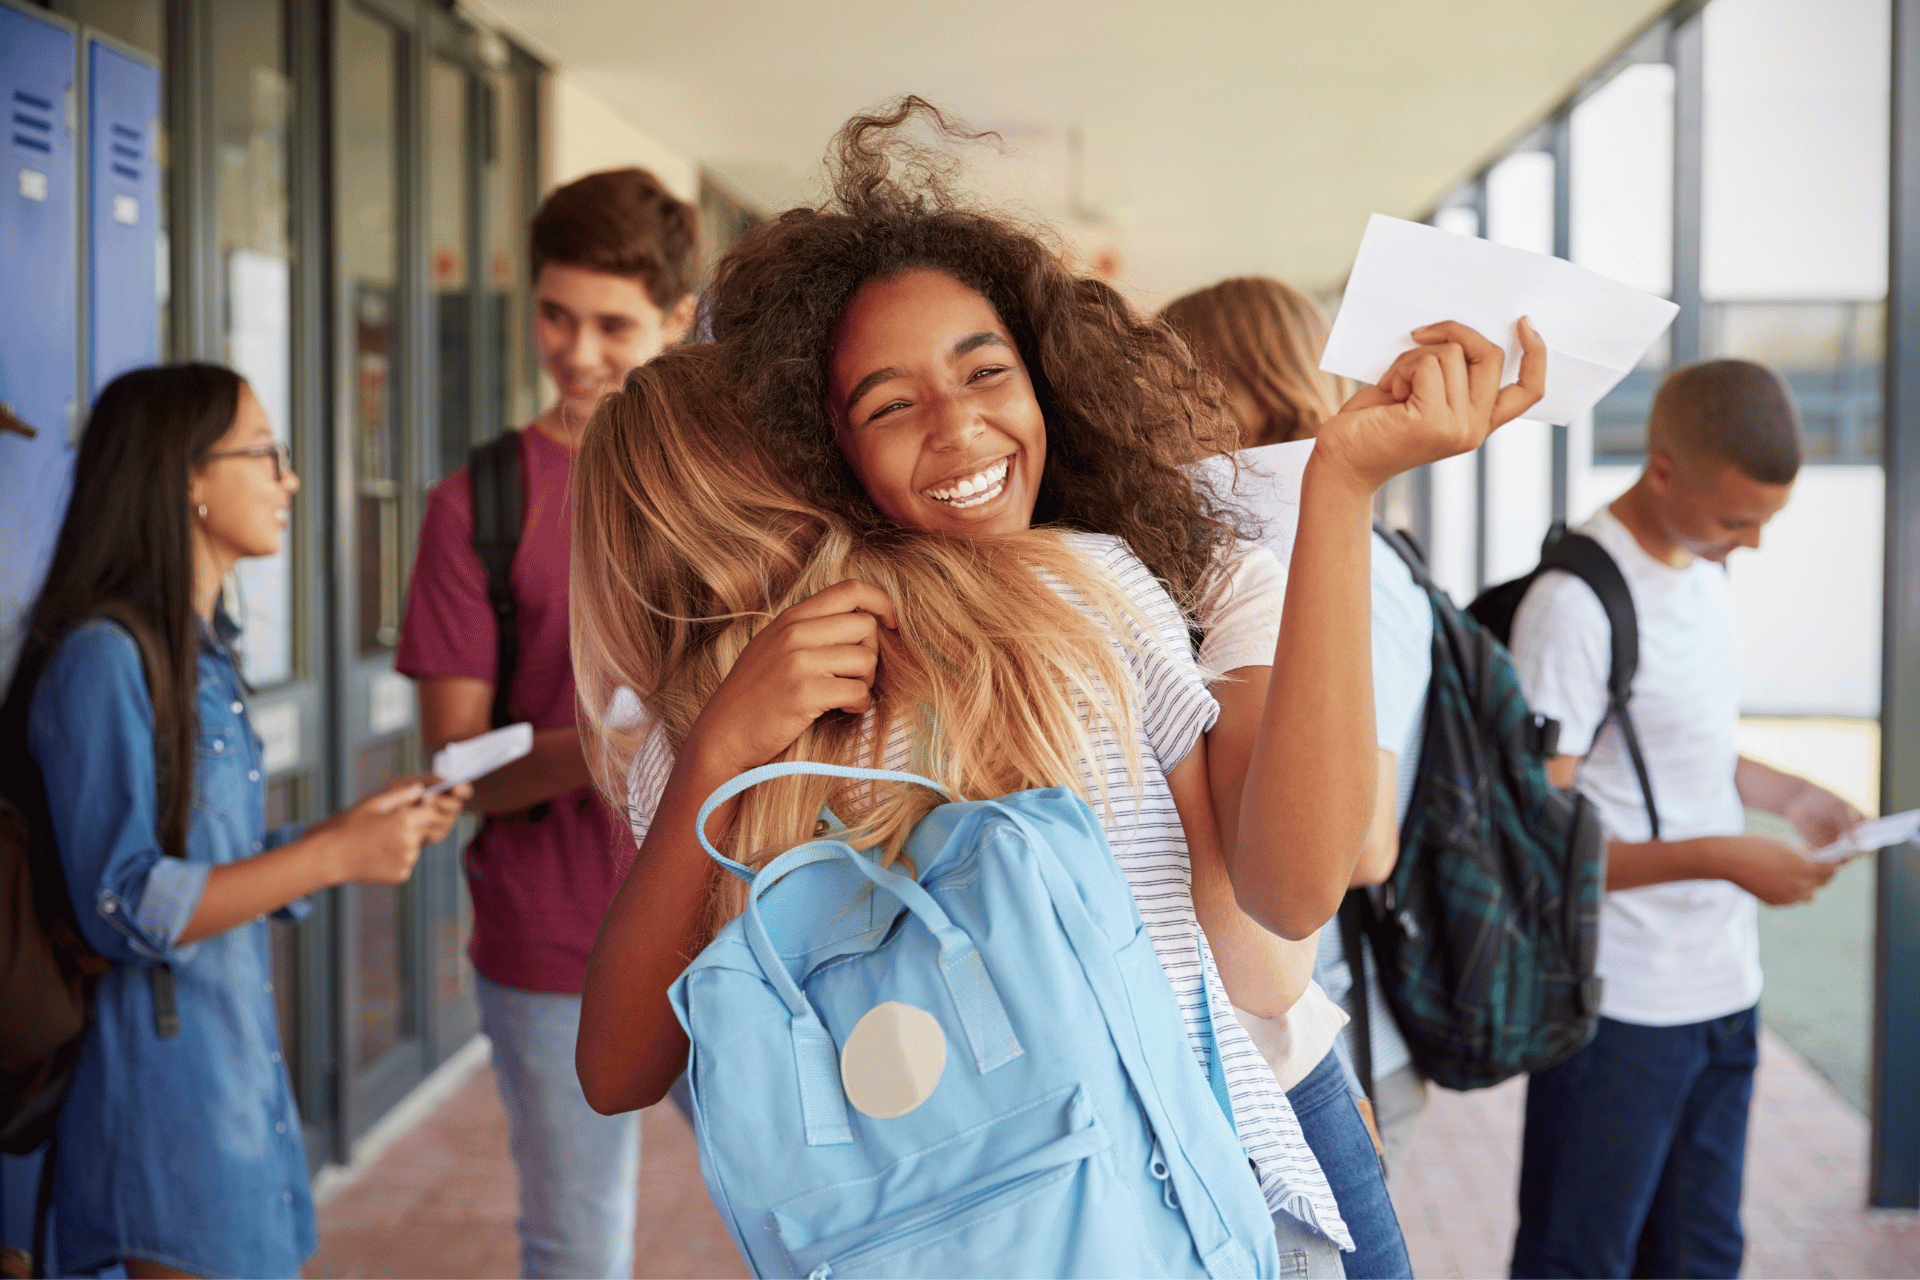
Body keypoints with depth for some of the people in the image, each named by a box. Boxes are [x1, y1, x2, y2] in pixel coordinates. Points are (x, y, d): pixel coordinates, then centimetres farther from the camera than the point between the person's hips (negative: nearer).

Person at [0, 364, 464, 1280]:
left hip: (241, 1063, 9)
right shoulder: (104, 657, -15)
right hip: (166, 1069, -9)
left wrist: (375, 827, 5)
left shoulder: (203, 654, 15)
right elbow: (125, 907, -20)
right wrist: (334, 855, -20)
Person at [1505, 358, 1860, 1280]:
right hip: (1619, 1007, -8)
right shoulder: (1575, 605, -19)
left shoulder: (1705, 575, 9)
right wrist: (1720, 858, -22)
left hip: (1724, 992, 8)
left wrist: (1785, 793, 5)